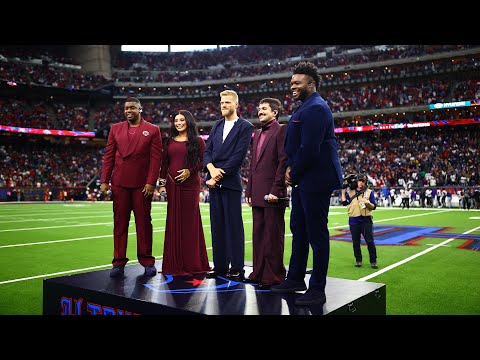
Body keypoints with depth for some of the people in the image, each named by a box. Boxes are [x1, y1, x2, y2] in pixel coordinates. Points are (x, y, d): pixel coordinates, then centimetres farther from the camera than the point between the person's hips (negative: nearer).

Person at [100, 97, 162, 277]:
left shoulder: (152, 130, 4)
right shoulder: (115, 129, 13)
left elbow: (156, 158, -3)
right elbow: (108, 156, 9)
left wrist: (151, 182, -11)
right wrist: (105, 180, 1)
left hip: (142, 184, -2)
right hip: (119, 183, 3)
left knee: (144, 223, 4)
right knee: (120, 223, 5)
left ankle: (147, 261, 14)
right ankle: (119, 262, 12)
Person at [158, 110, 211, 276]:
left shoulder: (197, 141, 4)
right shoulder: (170, 141, 13)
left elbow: (203, 162, 0)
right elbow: (164, 164, 14)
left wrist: (190, 171, -15)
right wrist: (162, 183, 7)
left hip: (190, 184, -3)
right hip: (172, 185, 3)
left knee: (189, 219, 0)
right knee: (174, 221, 4)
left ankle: (191, 262, 10)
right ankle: (175, 262, 13)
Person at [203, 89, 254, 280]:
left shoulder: (245, 127, -2)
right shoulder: (217, 125, 18)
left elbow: (238, 156, -10)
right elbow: (207, 150, 12)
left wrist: (219, 175, -12)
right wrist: (212, 169, -8)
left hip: (231, 182, -6)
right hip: (214, 181, 6)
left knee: (234, 225, -2)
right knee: (217, 225, 8)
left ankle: (237, 268, 6)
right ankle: (220, 266, 17)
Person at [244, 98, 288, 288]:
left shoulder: (281, 130, -5)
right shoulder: (257, 133, 20)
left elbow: (284, 162, -13)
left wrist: (276, 191, -18)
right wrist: (249, 191, 15)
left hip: (273, 194, -8)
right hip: (257, 194, 8)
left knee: (273, 236, -1)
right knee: (258, 235, 13)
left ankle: (274, 276, 8)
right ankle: (259, 273, 22)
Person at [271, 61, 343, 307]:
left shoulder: (315, 108, -15)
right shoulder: (305, 107, 18)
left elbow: (309, 149, -22)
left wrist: (294, 174, -10)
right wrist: (290, 168, 4)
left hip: (315, 180, -11)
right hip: (302, 181, 11)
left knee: (317, 234, -2)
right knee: (298, 230, 17)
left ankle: (317, 290, 9)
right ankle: (295, 279, 30)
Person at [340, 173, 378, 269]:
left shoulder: (369, 192, 7)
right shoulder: (350, 192, 10)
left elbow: (374, 207, 3)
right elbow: (344, 203, 0)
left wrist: (368, 202, -16)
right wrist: (343, 192, -2)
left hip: (366, 220, -1)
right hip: (354, 221, 1)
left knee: (370, 241, -3)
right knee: (355, 242, 7)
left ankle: (373, 261, 5)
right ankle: (358, 260, 18)